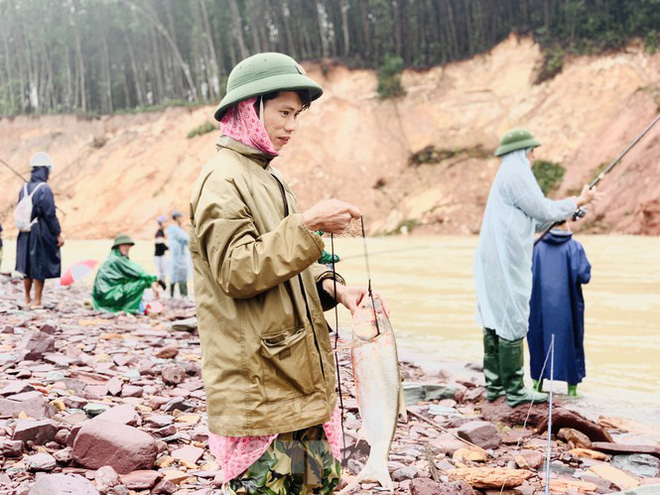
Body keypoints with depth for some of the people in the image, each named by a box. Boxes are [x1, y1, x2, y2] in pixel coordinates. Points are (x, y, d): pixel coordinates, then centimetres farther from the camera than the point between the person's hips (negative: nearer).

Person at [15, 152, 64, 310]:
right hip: (41, 233, -7)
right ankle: (37, 301, 5)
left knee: (27, 267, 14)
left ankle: (28, 300, 22)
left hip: (25, 234, 7)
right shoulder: (44, 189, -15)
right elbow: (50, 214, -16)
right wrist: (58, 234, -10)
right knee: (40, 267, 2)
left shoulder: (24, 188, 6)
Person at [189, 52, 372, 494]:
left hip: (299, 374, 9)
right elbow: (238, 271, -22)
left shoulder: (267, 178, 17)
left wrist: (331, 287, 4)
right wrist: (307, 225, -24)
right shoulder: (222, 180, -12)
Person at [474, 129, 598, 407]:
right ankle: (514, 390, -2)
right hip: (507, 262, -10)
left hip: (494, 261, 10)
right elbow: (542, 211, -10)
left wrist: (568, 210, 22)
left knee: (495, 320, 11)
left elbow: (534, 221, 24)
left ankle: (494, 384, 17)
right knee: (512, 323, -6)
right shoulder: (516, 174, -10)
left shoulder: (506, 176, 22)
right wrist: (578, 202, 3)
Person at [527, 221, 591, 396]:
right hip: (566, 307, -2)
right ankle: (572, 386, 14)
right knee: (570, 341, 11)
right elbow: (583, 276, -15)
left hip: (540, 306, 2)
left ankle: (537, 382, 18)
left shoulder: (536, 247, -1)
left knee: (539, 339, 15)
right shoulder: (574, 247, -7)